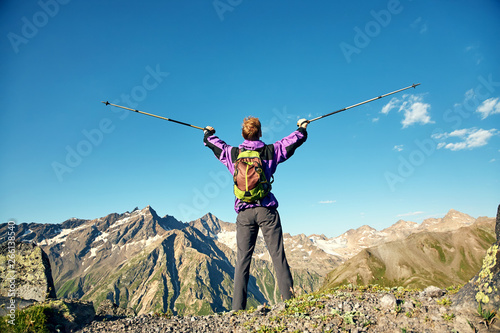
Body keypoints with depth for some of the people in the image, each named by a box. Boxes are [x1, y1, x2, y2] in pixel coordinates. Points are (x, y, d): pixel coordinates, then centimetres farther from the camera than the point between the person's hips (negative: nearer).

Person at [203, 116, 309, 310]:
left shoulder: (233, 153, 8)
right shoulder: (270, 151, 4)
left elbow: (212, 143, 25)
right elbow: (295, 140, 17)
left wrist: (208, 133, 47)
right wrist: (302, 127, 38)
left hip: (244, 212, 1)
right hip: (266, 210, -1)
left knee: (242, 260, 4)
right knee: (278, 256, 1)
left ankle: (238, 307, 5)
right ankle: (289, 298, 0)